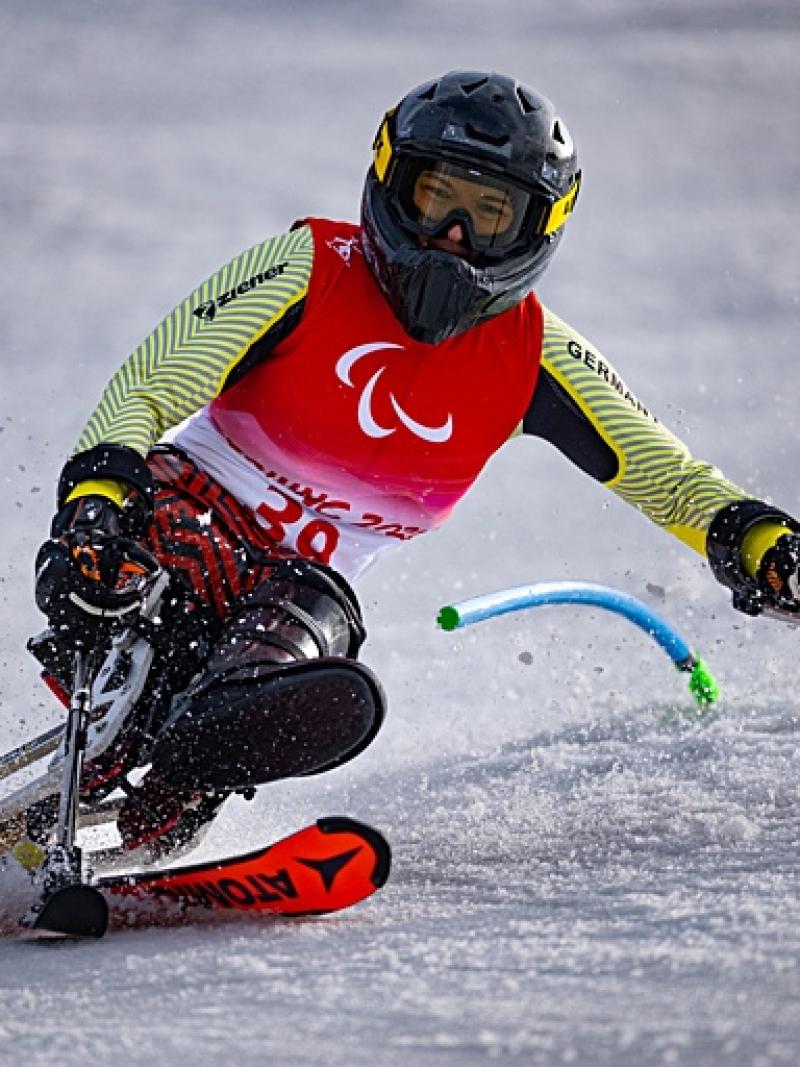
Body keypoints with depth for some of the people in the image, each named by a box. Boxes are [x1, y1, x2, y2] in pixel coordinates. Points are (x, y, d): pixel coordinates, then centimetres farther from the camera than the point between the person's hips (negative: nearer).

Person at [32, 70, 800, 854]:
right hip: (192, 513, -2)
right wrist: (97, 488, -34)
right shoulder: (311, 268, -9)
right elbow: (149, 385, -15)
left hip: (306, 581, 2)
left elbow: (661, 469, -1)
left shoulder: (530, 356, 0)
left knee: (320, 662, -35)